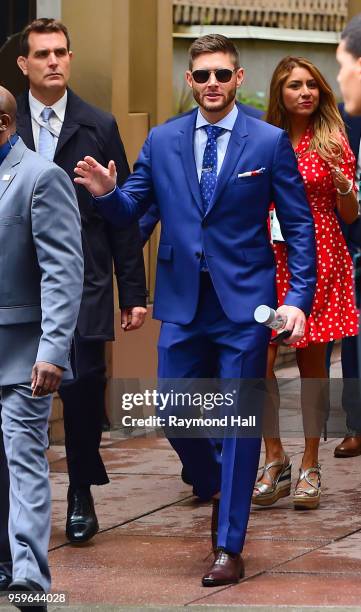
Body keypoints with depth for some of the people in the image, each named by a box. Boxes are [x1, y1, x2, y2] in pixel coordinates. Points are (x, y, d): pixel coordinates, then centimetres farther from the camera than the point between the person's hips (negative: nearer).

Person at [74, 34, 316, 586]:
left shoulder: (270, 142, -2)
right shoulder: (161, 141, 6)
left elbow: (299, 226, -1)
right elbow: (130, 211, 8)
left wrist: (298, 298, -9)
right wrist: (106, 193, -15)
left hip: (244, 304, -3)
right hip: (183, 303, 3)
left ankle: (229, 549, 6)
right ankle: (214, 488, 39)